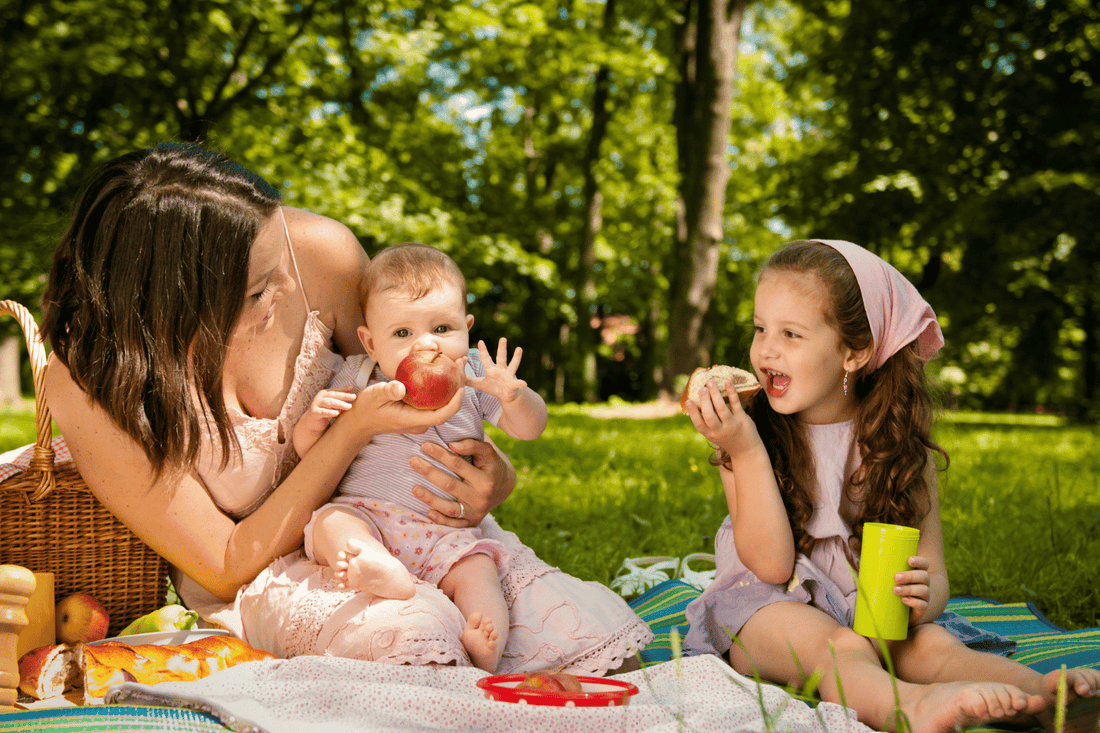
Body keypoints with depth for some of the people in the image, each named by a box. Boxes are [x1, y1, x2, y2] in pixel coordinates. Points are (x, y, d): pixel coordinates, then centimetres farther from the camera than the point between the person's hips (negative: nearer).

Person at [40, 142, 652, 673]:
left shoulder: (319, 253, -20)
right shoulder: (84, 385, -26)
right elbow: (227, 566, -18)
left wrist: (492, 474, -19)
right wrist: (353, 432, -29)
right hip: (252, 571, -2)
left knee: (594, 630, -22)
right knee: (413, 630, -36)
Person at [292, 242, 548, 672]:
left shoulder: (472, 377, 9)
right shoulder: (359, 377, 8)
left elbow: (530, 428, 6)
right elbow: (308, 451, 12)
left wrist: (514, 397, -17)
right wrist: (314, 420, -13)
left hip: (445, 530, 1)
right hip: (364, 514, 0)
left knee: (477, 570, -27)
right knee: (329, 522, -32)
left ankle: (483, 652, -47)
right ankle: (385, 574, -59)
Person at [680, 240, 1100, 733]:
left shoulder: (901, 444, -1)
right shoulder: (746, 434, -6)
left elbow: (934, 574, 0)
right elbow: (771, 564, -14)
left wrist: (922, 598, -26)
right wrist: (747, 453, -22)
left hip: (873, 615, 4)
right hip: (771, 608, -3)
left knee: (933, 646, -27)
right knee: (841, 647, -34)